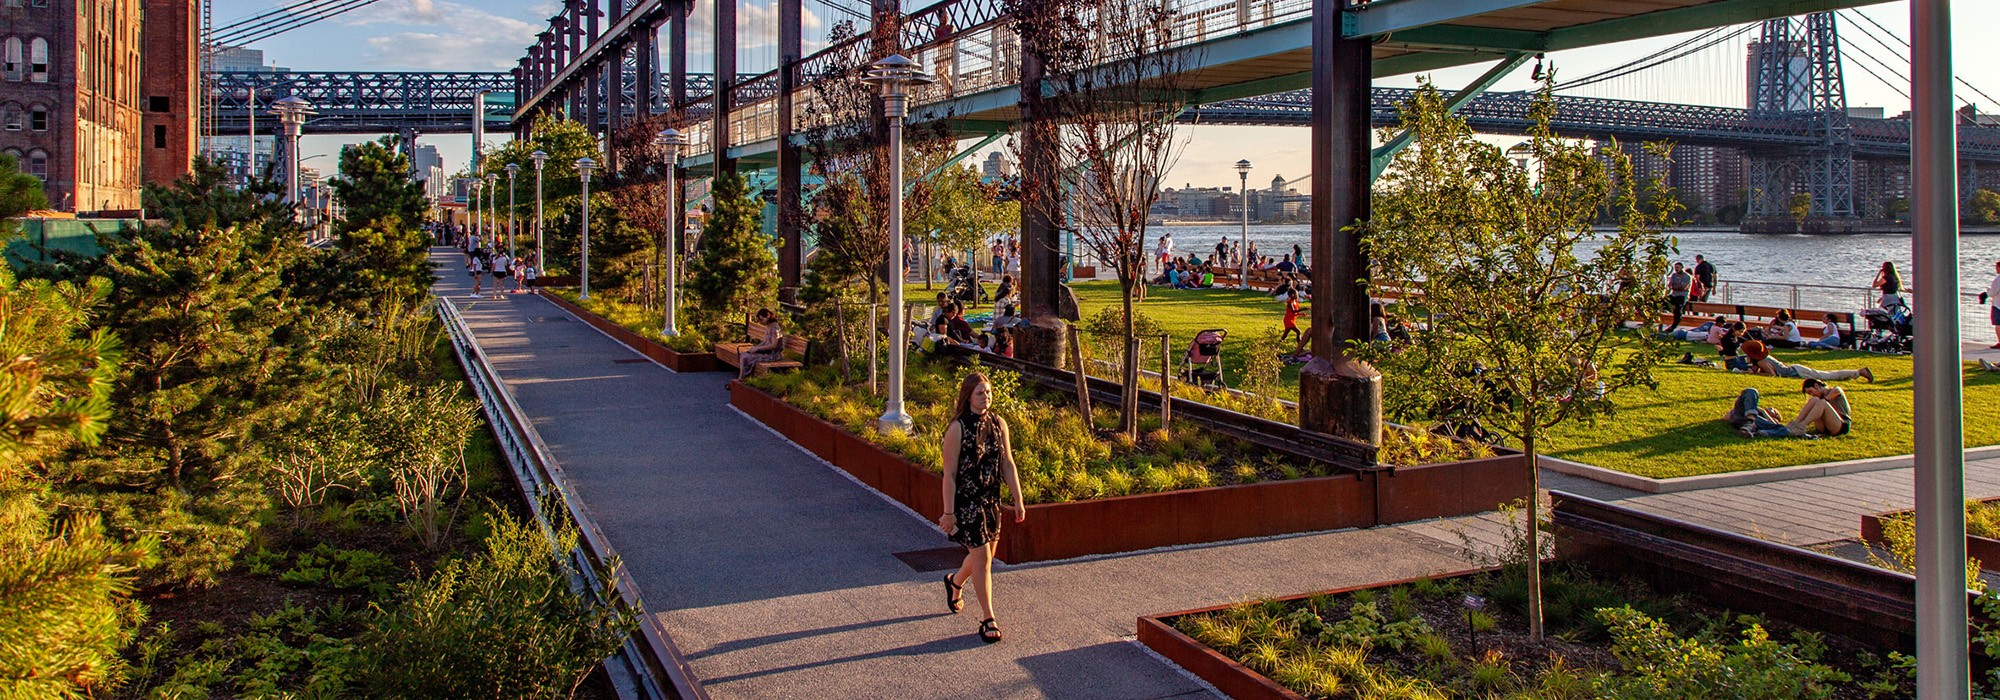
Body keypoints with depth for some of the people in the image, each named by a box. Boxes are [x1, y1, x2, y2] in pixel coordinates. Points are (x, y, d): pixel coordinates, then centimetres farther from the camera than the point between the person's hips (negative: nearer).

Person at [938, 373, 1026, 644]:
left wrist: (1018, 500, 5)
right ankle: (988, 620, 4)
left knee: (986, 554, 18)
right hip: (966, 500, -6)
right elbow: (949, 473, -13)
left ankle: (955, 582, 49)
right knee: (982, 557, -6)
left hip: (991, 499, 6)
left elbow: (1008, 464, 7)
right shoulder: (958, 428, -15)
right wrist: (949, 512, -14)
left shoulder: (998, 423, 2)